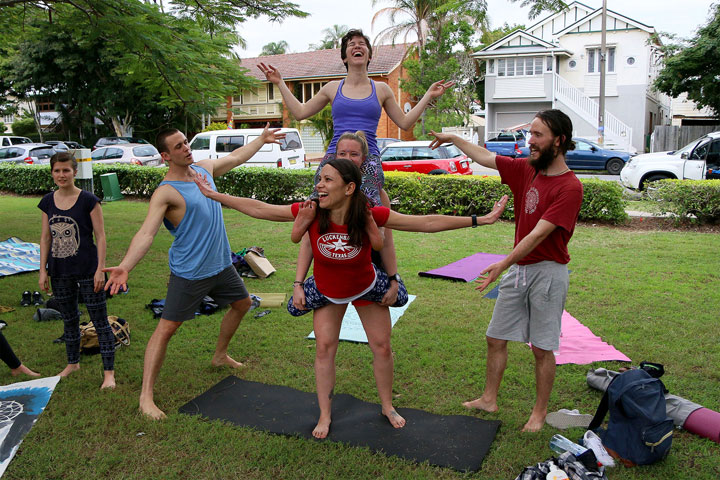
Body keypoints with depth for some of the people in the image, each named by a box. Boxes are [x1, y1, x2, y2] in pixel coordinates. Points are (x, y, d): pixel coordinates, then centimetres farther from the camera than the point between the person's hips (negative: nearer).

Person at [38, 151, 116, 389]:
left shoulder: (89, 200, -9)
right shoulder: (48, 202, 5)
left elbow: (100, 237, -9)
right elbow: (46, 238, 10)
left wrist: (100, 269, -12)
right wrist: (43, 270, 7)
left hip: (87, 270, -5)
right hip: (60, 272, 5)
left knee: (100, 321, 0)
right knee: (69, 320, 19)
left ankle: (109, 372, 6)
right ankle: (73, 363, 37)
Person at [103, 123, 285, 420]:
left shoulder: (204, 168, 4)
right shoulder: (165, 193, -20)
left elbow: (236, 157, 23)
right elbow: (146, 233, -30)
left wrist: (261, 139, 32)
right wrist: (125, 266, -45)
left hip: (220, 264, 8)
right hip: (188, 273, -8)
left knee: (242, 304, 25)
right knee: (166, 328, -7)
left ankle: (220, 355, 46)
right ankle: (146, 396, 1)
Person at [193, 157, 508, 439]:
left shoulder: (370, 215, -33)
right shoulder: (311, 213, -29)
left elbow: (427, 222, -30)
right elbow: (258, 209, -20)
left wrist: (479, 220, -31)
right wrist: (214, 195, -18)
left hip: (367, 288, -1)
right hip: (327, 292, 1)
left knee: (381, 347, 8)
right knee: (325, 347, 3)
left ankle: (387, 407, 33)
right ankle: (325, 416, 22)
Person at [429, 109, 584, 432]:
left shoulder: (569, 187, -16)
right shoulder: (526, 170, 5)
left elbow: (538, 234, -23)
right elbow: (485, 157, 16)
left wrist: (503, 263, -29)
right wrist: (453, 138, 21)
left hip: (547, 272, -7)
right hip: (518, 269, 7)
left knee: (542, 348, 5)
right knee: (496, 338, 11)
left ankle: (539, 411, 23)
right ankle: (489, 399, 27)